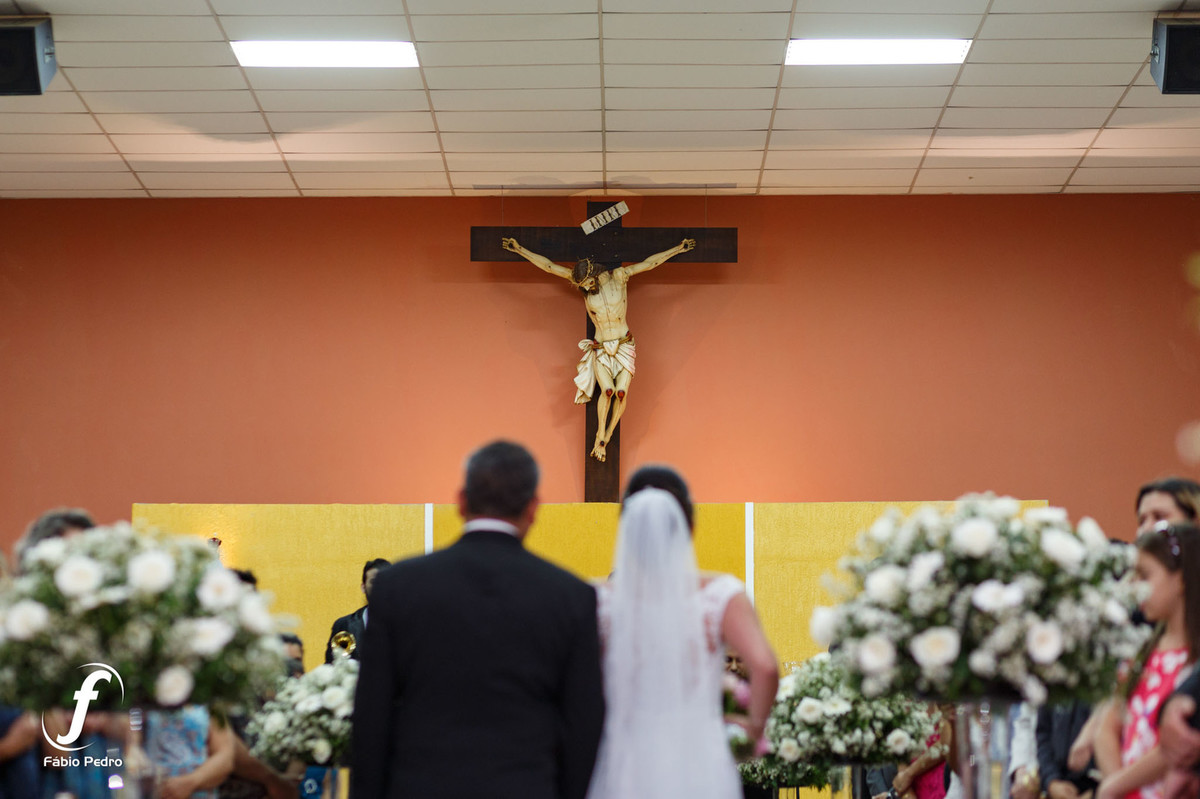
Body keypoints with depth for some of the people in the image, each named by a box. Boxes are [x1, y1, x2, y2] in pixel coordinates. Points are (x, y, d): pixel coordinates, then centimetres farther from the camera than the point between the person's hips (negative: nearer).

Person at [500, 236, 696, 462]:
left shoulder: (618, 276, -5)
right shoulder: (580, 280, -3)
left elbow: (649, 263, 1)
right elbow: (548, 265, -3)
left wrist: (679, 248, 5)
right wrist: (519, 249, -3)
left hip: (625, 348, 0)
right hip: (601, 350, 0)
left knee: (621, 392, -16)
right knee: (607, 390, -23)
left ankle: (606, 438, -2)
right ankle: (600, 438, -14)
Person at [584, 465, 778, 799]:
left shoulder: (601, 601, -4)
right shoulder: (720, 596, -6)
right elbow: (765, 667, -17)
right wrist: (756, 723, 0)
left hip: (623, 770, 1)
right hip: (700, 769, -1)